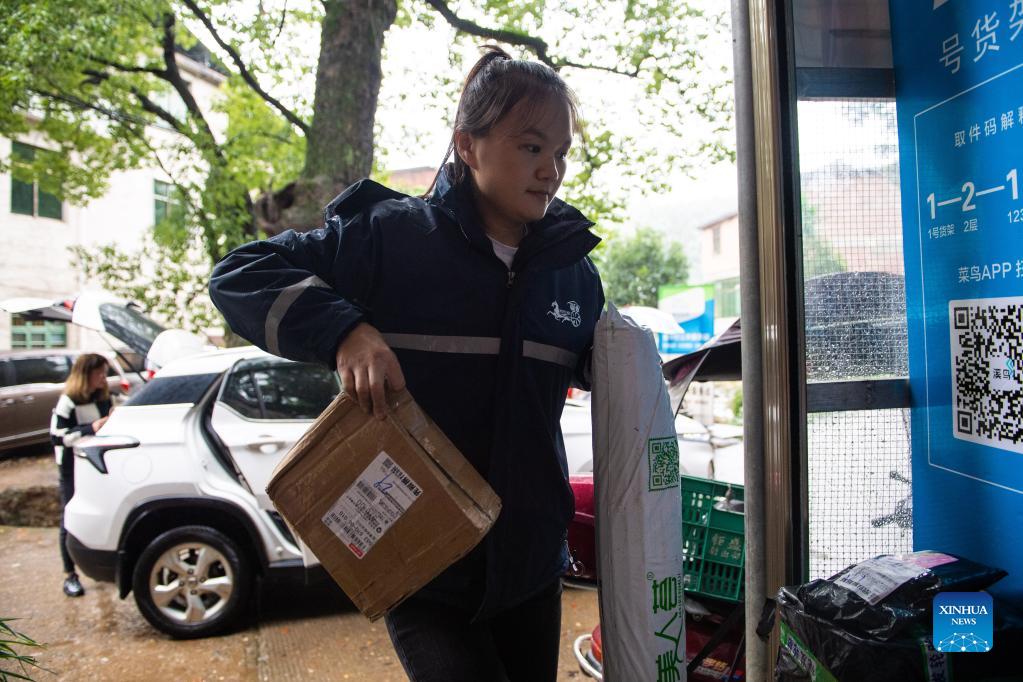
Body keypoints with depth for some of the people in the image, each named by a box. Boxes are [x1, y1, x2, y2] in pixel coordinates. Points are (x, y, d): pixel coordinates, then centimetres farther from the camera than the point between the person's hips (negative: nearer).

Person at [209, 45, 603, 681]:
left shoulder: (574, 267, 3)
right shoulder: (392, 235, -12)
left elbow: (601, 363, 20)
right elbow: (239, 275, -11)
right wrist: (343, 329, -28)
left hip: (530, 561, 5)